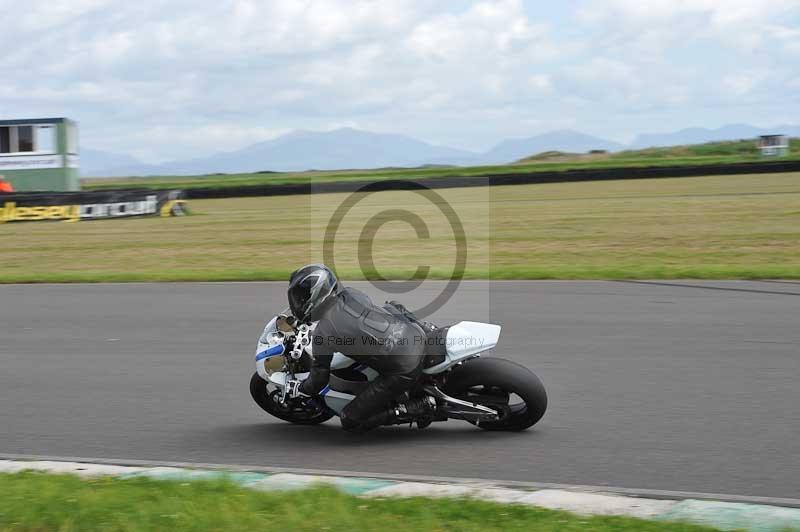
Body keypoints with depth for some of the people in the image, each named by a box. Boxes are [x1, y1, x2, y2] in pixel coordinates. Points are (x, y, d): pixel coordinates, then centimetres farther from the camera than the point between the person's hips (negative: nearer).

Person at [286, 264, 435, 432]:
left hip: (403, 372, -8)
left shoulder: (322, 332, -12)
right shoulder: (352, 294, 4)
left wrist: (298, 388, 20)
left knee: (350, 421, 1)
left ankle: (420, 407, -5)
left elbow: (318, 380, -1)